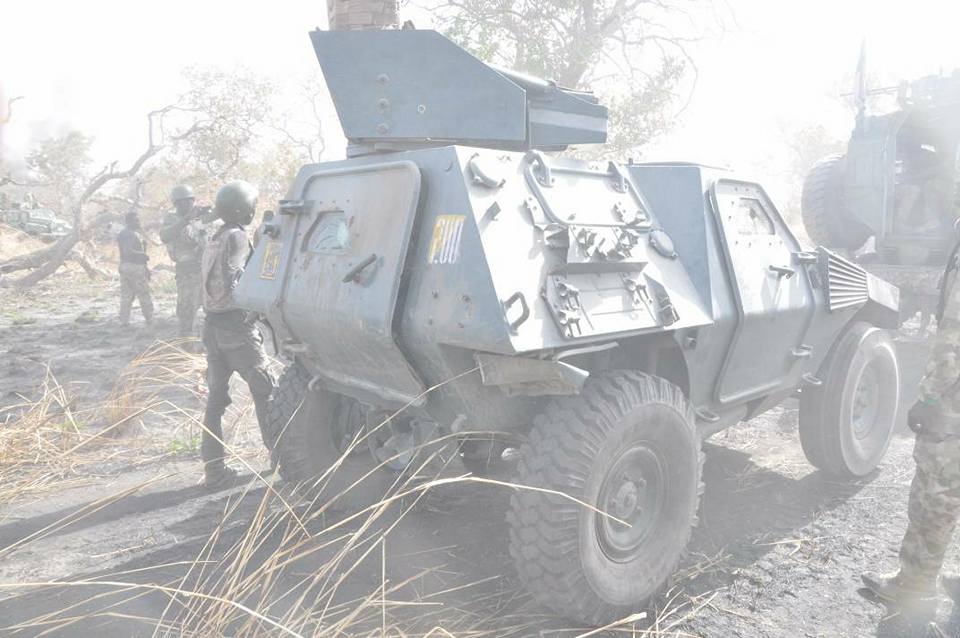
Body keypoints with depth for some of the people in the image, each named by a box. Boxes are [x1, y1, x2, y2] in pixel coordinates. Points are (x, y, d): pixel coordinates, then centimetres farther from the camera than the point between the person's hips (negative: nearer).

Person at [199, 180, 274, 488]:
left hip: (212, 326, 8)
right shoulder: (237, 236, -12)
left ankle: (214, 468, 11)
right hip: (237, 327, -8)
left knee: (216, 397, 9)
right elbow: (233, 282, -22)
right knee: (265, 392, 5)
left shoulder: (214, 239, 15)